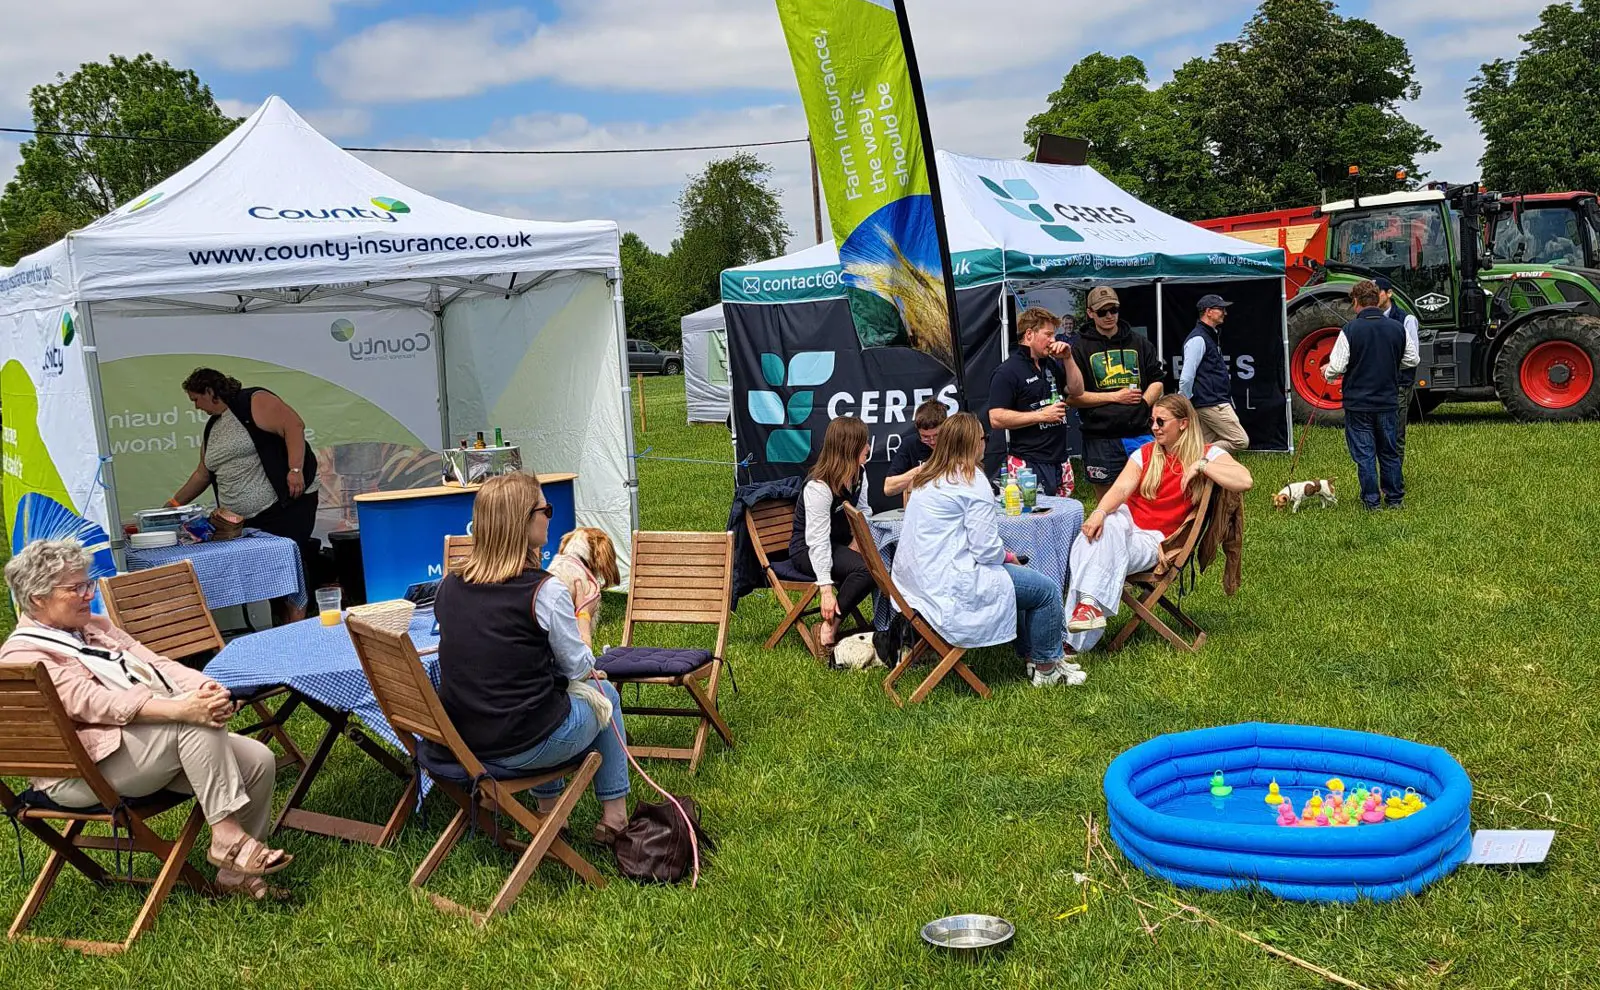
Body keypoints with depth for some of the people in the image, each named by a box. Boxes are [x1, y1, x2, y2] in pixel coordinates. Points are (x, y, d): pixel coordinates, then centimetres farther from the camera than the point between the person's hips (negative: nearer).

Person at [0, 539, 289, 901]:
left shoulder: (95, 626, 19)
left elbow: (155, 663, 9)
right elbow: (96, 702, -23)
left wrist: (206, 687, -13)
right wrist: (180, 709, -34)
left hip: (159, 740, 8)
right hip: (88, 771, -8)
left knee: (258, 760, -10)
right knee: (197, 721, -31)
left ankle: (235, 873, 2)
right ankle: (226, 835, -25)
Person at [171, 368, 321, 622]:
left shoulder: (254, 402, -4)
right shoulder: (212, 429, 21)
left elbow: (294, 425, -16)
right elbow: (202, 474, 30)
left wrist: (295, 470, -24)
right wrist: (174, 504, 30)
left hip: (286, 504, -8)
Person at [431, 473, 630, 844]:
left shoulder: (449, 587, 1)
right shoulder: (544, 590, -18)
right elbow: (579, 667, -6)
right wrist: (583, 617, 13)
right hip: (522, 747, -6)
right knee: (604, 693, 23)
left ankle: (548, 812, 39)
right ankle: (614, 817, 30)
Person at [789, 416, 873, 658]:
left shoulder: (859, 474, -1)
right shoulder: (818, 488, -26)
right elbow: (818, 542, -28)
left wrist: (856, 543, -14)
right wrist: (826, 589, -30)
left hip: (840, 542, 8)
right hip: (807, 550, -8)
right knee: (865, 568, -30)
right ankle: (828, 630, -20)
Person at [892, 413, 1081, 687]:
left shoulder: (926, 478, 13)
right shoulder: (972, 480, -14)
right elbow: (986, 549, -19)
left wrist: (1003, 555, 16)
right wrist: (1006, 555, 4)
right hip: (949, 586, -10)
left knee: (1012, 575, 29)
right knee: (1047, 590, 0)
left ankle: (1030, 655, 33)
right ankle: (1046, 667, 17)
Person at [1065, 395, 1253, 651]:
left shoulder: (1208, 454, 3)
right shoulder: (1145, 454, 14)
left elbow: (1245, 481, -15)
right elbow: (1121, 489, -2)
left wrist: (1201, 465, -15)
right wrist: (1099, 512, -21)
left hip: (1155, 539, -3)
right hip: (1126, 520, 4)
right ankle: (1088, 602, -39)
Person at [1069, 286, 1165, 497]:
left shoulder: (1139, 343, 12)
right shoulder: (1080, 348, 1)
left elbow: (1157, 382, 15)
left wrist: (1142, 403, -5)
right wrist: (1115, 396, -9)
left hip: (1139, 434, 3)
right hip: (1100, 438, -2)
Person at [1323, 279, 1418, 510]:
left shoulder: (1350, 330, -14)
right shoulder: (1397, 328, -1)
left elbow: (1336, 367, -15)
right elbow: (1412, 360, 10)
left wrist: (1327, 372, 8)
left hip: (1358, 403, -4)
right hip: (1387, 402, 4)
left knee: (1364, 454, 4)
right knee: (1389, 452, 15)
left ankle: (1371, 500, 7)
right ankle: (1395, 498, 22)